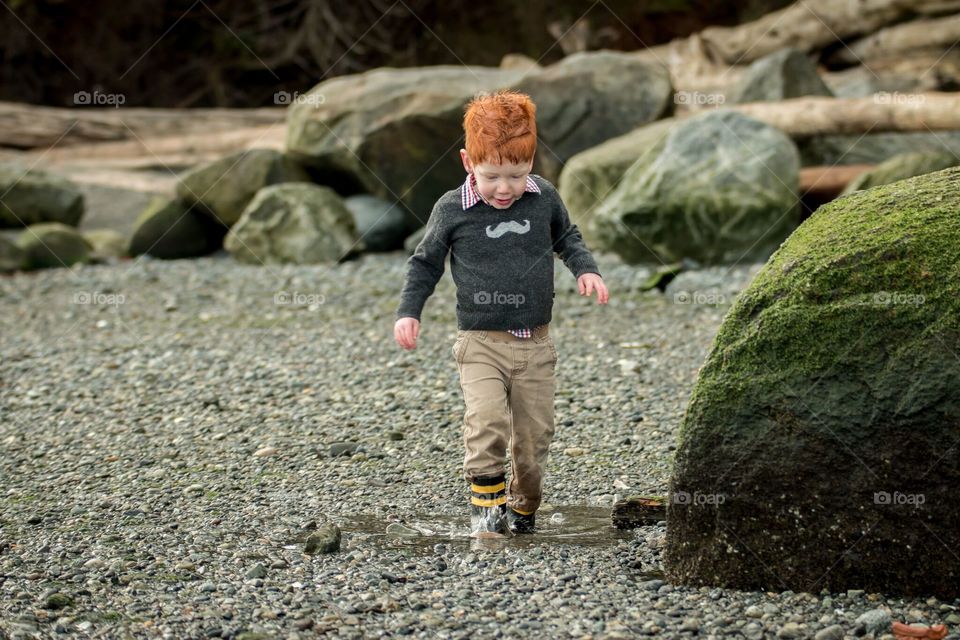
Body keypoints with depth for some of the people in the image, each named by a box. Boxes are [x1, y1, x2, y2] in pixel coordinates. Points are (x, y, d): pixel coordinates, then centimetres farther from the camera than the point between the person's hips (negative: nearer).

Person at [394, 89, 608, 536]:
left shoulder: (544, 198, 0)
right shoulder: (452, 209, -6)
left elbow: (566, 238, 19)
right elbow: (425, 263, 7)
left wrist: (586, 269, 2)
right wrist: (408, 312, -2)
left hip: (536, 344, 3)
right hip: (481, 343, -3)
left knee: (534, 436, 6)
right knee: (487, 423, -23)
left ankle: (523, 508, 27)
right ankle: (485, 503, -7)